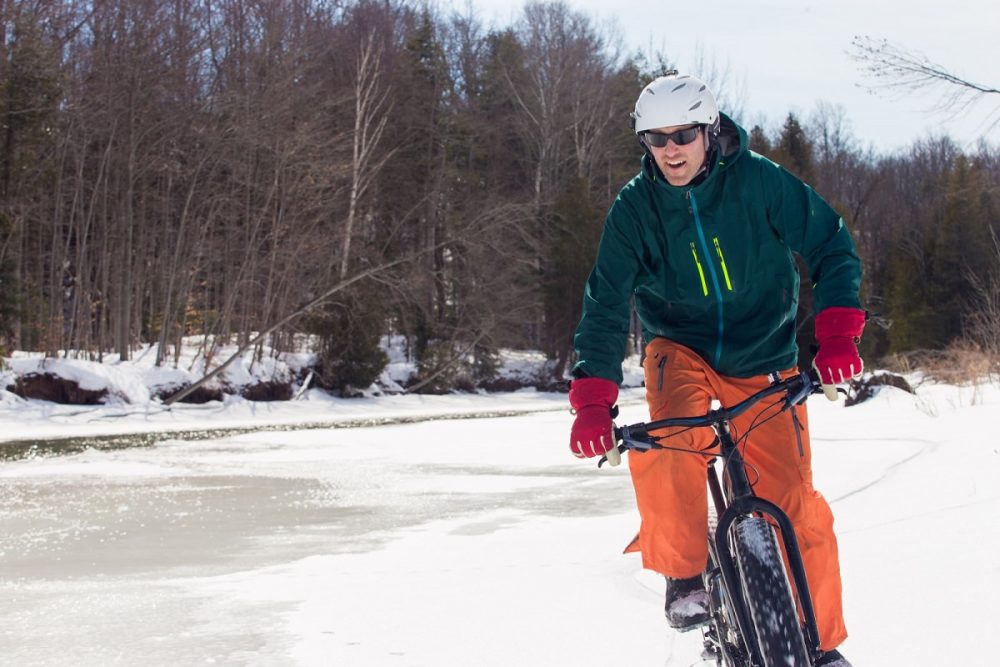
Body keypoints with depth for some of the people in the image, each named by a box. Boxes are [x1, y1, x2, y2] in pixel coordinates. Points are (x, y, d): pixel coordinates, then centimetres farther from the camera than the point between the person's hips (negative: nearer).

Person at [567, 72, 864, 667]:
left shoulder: (758, 180, -14)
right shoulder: (635, 207, -11)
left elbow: (831, 248, -8)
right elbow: (606, 305, -14)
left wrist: (838, 333, -23)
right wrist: (594, 401, -26)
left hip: (763, 361, 0)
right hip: (681, 347, 0)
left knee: (794, 502, -8)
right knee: (668, 443, -32)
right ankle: (683, 573, -10)